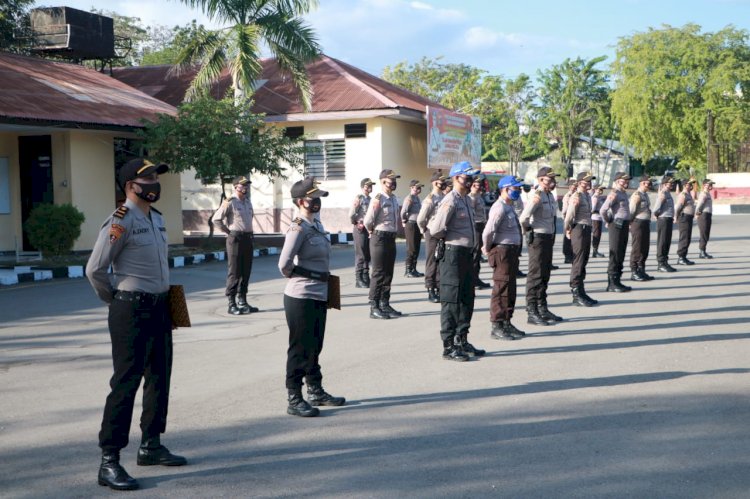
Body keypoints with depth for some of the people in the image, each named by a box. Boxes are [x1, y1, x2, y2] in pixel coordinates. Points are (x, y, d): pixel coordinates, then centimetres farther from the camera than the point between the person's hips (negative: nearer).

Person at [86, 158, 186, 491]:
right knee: (125, 384, -7)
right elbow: (95, 269, -14)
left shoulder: (157, 219, 12)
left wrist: (163, 298, 14)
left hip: (159, 308, 9)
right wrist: (115, 301, -1)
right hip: (131, 311, -9)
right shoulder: (121, 221, -14)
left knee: (159, 378, 15)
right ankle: (109, 461, -2)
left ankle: (151, 445, 29)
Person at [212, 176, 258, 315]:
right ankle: (232, 304, 1)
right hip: (235, 239, -8)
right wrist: (228, 231, -9)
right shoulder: (230, 202, -12)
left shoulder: (247, 201, 12)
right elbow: (216, 219, -15)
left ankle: (242, 301, 20)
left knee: (246, 271, 11)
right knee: (234, 272, -4)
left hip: (248, 238, 8)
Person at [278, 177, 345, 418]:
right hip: (301, 297, -9)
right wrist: (298, 276, -6)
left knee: (314, 346, 18)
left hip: (319, 295, 9)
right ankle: (294, 400, 9)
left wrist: (324, 279, 13)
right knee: (300, 348, 0)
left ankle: (315, 392, 31)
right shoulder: (299, 228, -17)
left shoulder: (317, 224, 10)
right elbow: (284, 264, -23)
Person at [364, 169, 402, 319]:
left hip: (391, 238, 8)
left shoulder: (394, 199, 11)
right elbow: (367, 221, -16)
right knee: (378, 273, -4)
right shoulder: (378, 199, -15)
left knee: (388, 273, 12)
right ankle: (374, 307, 1)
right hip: (380, 238, -8)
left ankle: (385, 304, 21)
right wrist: (373, 232, 1)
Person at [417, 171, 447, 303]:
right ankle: (431, 291, 7)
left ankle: (439, 289, 19)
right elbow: (420, 219, -14)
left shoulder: (445, 198, 8)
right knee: (432, 263, 1)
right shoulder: (430, 199, -14)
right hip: (432, 233, -7)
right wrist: (425, 230, 1)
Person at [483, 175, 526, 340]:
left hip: (512, 251, 10)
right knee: (501, 289, -4)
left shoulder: (509, 207, 15)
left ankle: (507, 323, 25)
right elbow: (488, 232, -25)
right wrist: (488, 249, -10)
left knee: (510, 289, 15)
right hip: (502, 252, -10)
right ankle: (496, 327, 3)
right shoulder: (499, 208, -17)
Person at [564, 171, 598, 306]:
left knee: (583, 262, 14)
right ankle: (576, 295, -1)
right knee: (578, 263, -5)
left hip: (587, 229, 9)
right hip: (579, 230, -9)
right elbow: (569, 216, -18)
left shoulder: (588, 196, 15)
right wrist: (568, 230, -5)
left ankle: (581, 293, 23)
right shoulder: (576, 197, -14)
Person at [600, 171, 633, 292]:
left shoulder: (624, 194, 15)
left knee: (621, 255, 12)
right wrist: (608, 222, -7)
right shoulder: (614, 194, -14)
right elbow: (602, 210, -21)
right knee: (615, 255, -4)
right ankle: (612, 283, 1)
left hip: (624, 225, 9)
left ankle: (617, 281, 19)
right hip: (617, 225, -9)